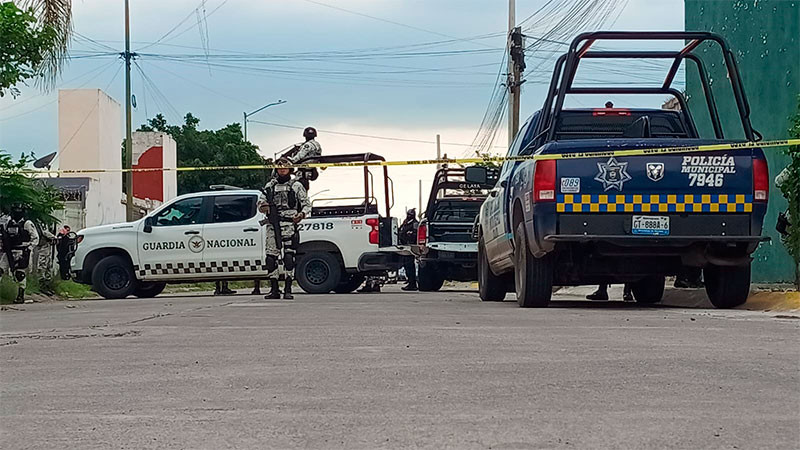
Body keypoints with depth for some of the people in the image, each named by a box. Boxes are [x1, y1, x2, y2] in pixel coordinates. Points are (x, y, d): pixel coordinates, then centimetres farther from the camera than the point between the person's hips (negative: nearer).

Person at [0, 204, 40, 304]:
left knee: (20, 275, -6)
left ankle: (21, 296, 3)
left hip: (21, 253, -5)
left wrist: (29, 248, -11)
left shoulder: (27, 224, -2)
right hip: (8, 252, 5)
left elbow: (35, 238, -2)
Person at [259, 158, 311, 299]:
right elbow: (260, 203, 20)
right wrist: (263, 207, -5)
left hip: (289, 225, -4)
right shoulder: (270, 186, 18)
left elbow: (306, 204, 7)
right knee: (271, 257, 1)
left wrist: (302, 214, -14)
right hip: (272, 225, 4)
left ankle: (288, 290, -13)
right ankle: (274, 290, 8)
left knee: (288, 256, -12)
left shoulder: (296, 186, 9)